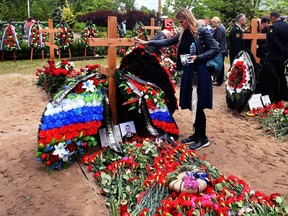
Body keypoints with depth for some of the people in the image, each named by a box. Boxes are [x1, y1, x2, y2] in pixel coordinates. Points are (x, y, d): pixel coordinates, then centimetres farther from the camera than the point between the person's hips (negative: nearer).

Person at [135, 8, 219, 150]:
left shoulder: (202, 32, -8)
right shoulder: (183, 35, 13)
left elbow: (216, 49, -10)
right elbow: (166, 42, 17)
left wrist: (198, 57, -18)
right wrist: (147, 43, 13)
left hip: (200, 73, -7)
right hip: (188, 72, 7)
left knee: (199, 106, -3)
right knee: (193, 105, 10)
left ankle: (203, 138, 10)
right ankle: (196, 134, 24)